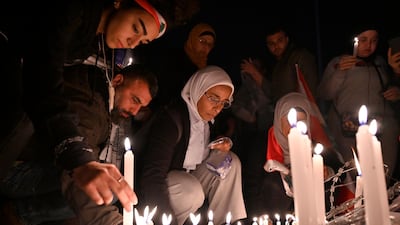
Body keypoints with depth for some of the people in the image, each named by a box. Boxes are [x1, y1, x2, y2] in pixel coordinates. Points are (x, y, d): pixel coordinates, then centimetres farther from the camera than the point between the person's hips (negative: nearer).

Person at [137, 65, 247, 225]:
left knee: (232, 162, -6)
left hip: (190, 176, 8)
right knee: (193, 192, -35)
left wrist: (220, 144, -5)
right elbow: (152, 177, -34)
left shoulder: (207, 116, -3)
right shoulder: (171, 119, -28)